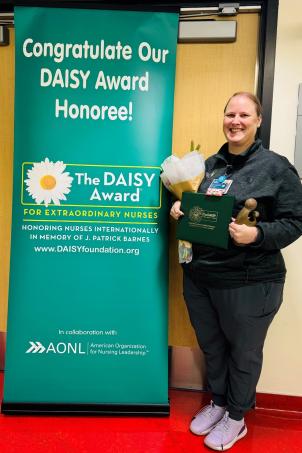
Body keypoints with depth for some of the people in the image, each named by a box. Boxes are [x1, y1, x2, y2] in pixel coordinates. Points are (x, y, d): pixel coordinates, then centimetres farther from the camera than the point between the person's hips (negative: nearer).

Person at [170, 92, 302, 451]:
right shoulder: (209, 165, 9)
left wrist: (256, 234, -26)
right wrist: (179, 210, 0)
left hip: (248, 282, -5)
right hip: (199, 276, 6)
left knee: (243, 351, 15)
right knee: (211, 345, 21)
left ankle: (236, 417, 39)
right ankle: (217, 402, 47)